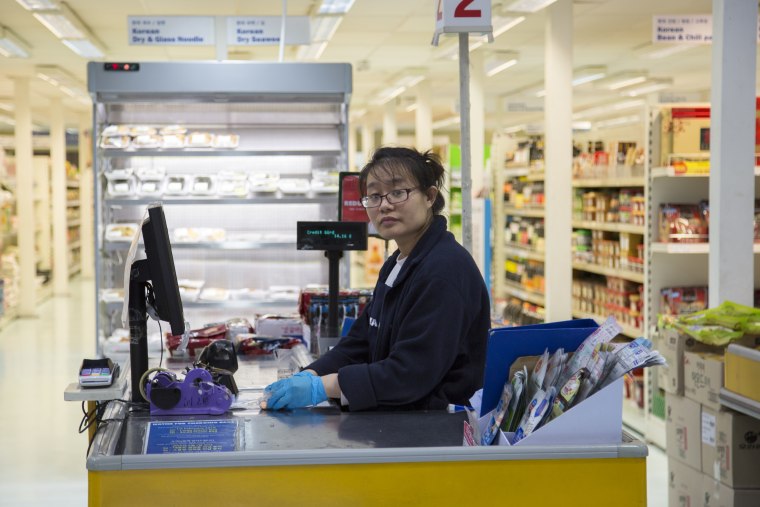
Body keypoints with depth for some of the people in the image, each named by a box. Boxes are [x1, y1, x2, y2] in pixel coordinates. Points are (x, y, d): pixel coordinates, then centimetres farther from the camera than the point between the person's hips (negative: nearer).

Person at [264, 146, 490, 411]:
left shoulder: (445, 270, -17)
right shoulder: (396, 265, 14)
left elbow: (412, 371, -23)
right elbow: (358, 344, 14)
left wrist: (320, 387, -24)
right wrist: (307, 377, -4)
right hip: (398, 420, 8)